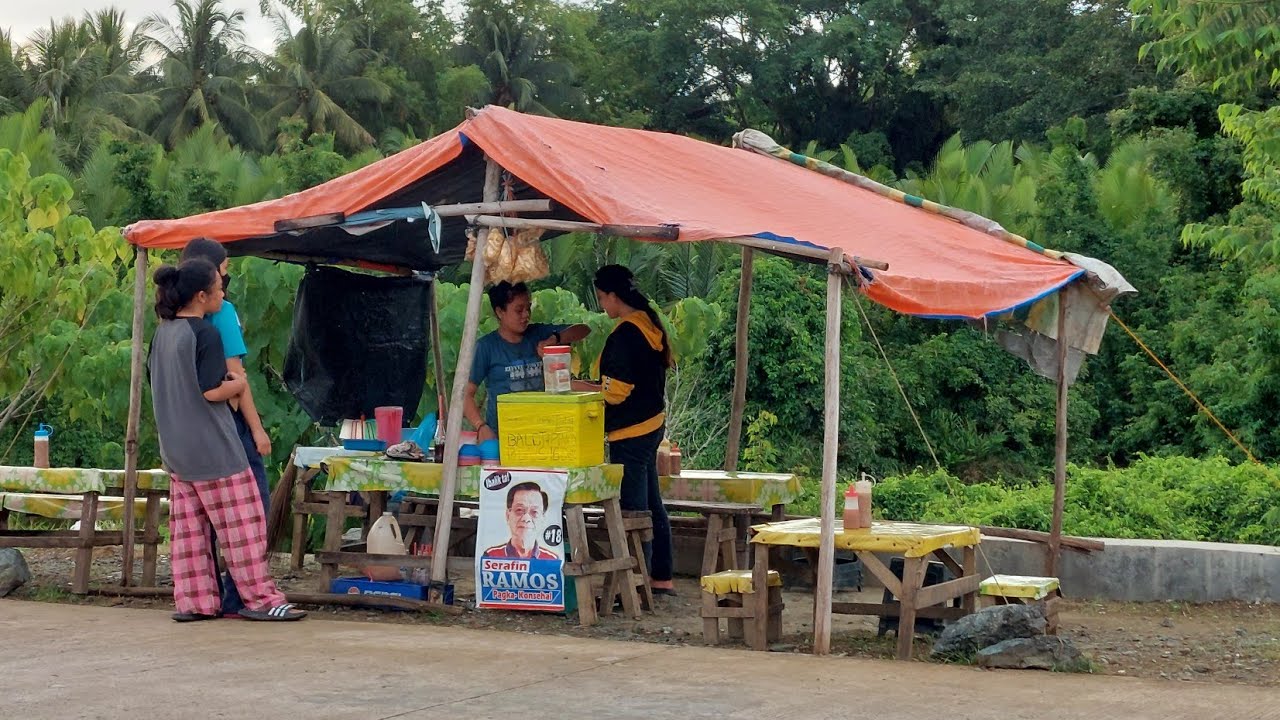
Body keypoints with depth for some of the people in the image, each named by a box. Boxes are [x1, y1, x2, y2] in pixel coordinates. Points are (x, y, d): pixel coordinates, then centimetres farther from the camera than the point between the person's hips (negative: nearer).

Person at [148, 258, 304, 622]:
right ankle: (260, 598, 1)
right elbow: (212, 391, -20)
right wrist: (238, 383, -1)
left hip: (177, 448, 8)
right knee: (241, 522, -2)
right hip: (213, 448, -8)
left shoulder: (162, 333, 9)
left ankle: (194, 600, 11)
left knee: (188, 526, 10)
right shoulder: (206, 334, -16)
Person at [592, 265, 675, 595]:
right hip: (652, 425, 10)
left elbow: (615, 391, -19)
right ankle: (661, 577, 22)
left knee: (632, 508, -5)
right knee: (652, 505, 15)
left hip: (630, 432, -10)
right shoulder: (649, 324, 10)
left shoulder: (624, 335, -19)